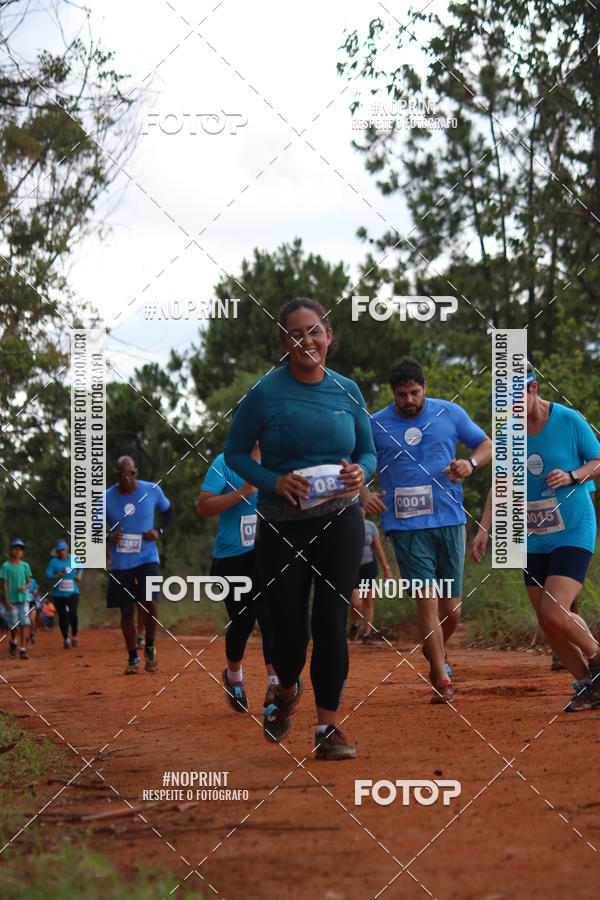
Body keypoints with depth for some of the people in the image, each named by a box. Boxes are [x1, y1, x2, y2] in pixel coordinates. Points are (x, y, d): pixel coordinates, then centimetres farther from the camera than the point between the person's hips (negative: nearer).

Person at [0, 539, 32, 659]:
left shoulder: (25, 565, 7)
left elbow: (29, 582, 12)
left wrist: (25, 587, -12)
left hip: (23, 598, 2)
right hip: (11, 599, -2)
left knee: (23, 624, -5)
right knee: (14, 624, 0)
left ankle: (22, 649, -3)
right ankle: (13, 642, 30)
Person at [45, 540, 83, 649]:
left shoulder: (74, 559, 7)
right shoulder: (53, 562, -2)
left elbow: (80, 567, 26)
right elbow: (48, 575, -11)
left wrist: (79, 574, 5)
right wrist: (57, 576, -30)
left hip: (72, 592, 0)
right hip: (58, 594, 0)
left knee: (73, 613, -18)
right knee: (62, 617, 4)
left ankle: (74, 636, -2)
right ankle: (66, 639, 20)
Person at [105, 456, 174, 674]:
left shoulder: (152, 490, -3)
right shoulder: (106, 499, -4)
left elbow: (168, 511, 15)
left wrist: (159, 531, -3)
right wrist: (109, 537, -16)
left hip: (147, 558, -1)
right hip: (120, 564, 1)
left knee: (148, 602, -18)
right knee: (126, 611, 3)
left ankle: (149, 648, 6)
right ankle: (133, 658, 18)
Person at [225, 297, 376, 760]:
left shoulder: (347, 390, 5)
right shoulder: (265, 392, -5)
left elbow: (369, 451, 14)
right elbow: (235, 452, 0)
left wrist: (360, 471, -9)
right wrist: (274, 481, -16)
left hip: (340, 521, 1)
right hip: (281, 526, -1)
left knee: (331, 622, -6)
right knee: (288, 627, 1)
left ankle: (328, 726, 2)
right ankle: (288, 690, 35)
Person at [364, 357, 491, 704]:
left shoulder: (450, 413, 5)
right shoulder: (377, 425, 2)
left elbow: (487, 445, 14)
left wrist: (470, 463, -8)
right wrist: (364, 494, -11)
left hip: (449, 520, 2)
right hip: (406, 526, -2)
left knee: (451, 608, 4)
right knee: (427, 601, -11)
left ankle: (437, 653, 34)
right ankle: (442, 679, -4)